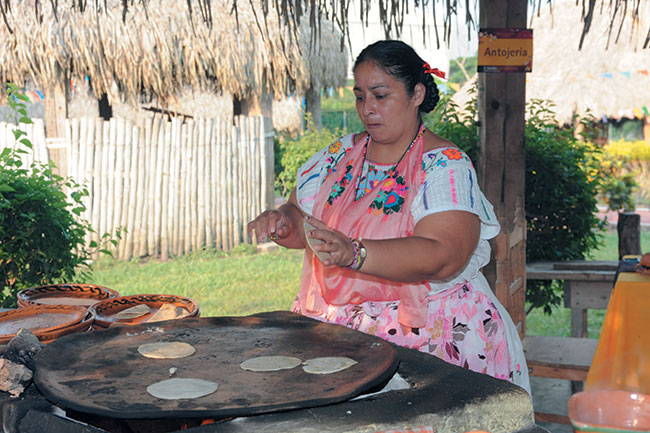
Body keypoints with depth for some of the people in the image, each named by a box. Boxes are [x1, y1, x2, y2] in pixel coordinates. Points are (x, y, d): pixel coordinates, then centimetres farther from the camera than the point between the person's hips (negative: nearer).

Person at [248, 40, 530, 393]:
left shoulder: (446, 167, -8)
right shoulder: (341, 155, 12)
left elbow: (441, 258, -22)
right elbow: (299, 216, 16)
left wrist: (353, 254, -36)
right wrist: (282, 222, -9)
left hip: (427, 330, -5)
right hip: (335, 323, 6)